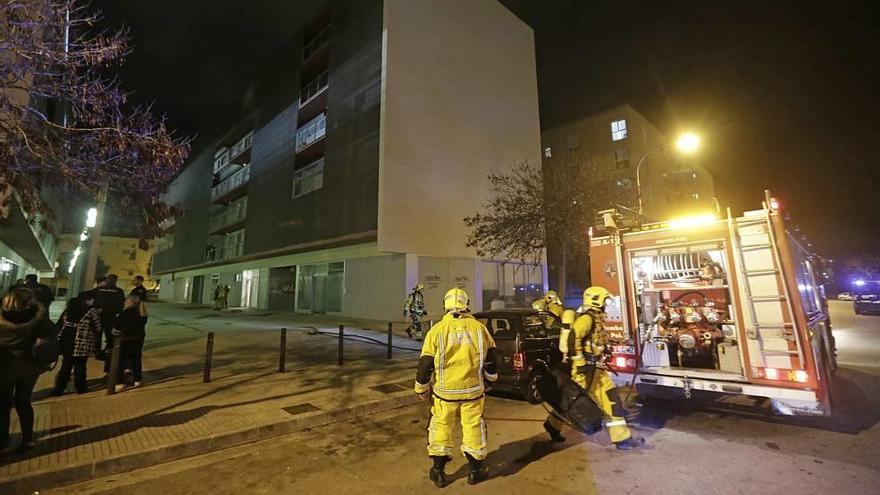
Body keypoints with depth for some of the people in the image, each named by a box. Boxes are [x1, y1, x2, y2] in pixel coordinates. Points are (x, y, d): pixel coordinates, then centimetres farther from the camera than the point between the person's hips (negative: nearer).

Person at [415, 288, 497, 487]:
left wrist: (421, 388, 9)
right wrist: (492, 376, 26)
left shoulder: (437, 330, -9)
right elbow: (490, 358, 9)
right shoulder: (479, 328, -3)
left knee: (441, 428, 16)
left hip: (444, 391, -1)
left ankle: (438, 471, 26)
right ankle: (476, 470, 30)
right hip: (472, 390, 1)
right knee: (473, 427, 16)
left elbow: (425, 363, -5)